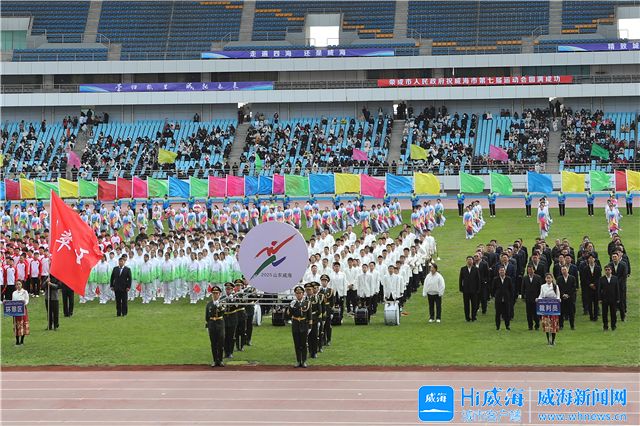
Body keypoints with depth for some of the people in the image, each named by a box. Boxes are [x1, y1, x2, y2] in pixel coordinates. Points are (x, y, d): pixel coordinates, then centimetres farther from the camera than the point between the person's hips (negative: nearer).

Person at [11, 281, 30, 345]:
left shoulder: (25, 292, 2)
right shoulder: (14, 293, 14)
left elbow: (27, 301, -5)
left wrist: (24, 303, -25)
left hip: (23, 309, -3)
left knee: (23, 324, -3)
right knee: (16, 324, 0)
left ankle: (22, 340, 5)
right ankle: (17, 340, 4)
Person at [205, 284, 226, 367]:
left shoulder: (222, 303, 0)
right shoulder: (209, 304, 6)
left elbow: (223, 312, -17)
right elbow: (207, 316, 10)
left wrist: (221, 307, -34)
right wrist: (206, 325, 6)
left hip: (220, 324, -1)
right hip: (212, 325, 1)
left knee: (221, 343, -1)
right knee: (213, 344, 4)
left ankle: (220, 360, 8)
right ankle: (215, 361, 11)